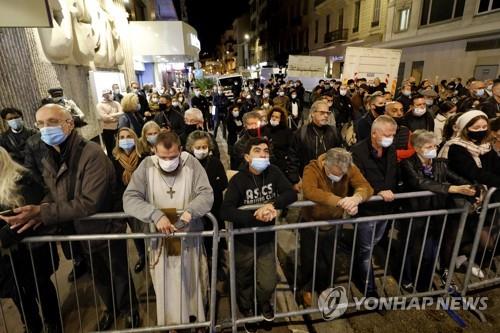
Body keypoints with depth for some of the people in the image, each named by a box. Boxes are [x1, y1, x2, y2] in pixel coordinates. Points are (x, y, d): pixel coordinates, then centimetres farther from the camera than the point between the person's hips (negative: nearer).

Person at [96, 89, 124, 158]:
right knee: (110, 150, 9)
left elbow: (122, 113, -7)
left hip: (117, 128, 3)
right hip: (107, 130, -3)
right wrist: (117, 116, -10)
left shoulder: (116, 103, 8)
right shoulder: (100, 105, -5)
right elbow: (104, 117, -18)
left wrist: (111, 115, -17)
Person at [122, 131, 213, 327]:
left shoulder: (191, 164, -10)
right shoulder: (146, 166, -8)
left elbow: (207, 194, -14)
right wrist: (155, 215, -30)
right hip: (160, 239, 0)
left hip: (189, 238, 0)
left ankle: (195, 321, 42)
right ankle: (171, 323, 40)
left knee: (191, 286, 17)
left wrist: (190, 210, -34)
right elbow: (129, 199, -15)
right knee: (166, 289, 14)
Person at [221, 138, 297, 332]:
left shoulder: (273, 172, -8)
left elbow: (291, 194, -17)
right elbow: (226, 211, -30)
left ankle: (263, 302, 41)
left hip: (266, 241, 2)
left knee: (268, 284, 2)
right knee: (244, 282, 19)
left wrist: (273, 205, -34)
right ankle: (247, 312, 52)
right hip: (244, 243, -1)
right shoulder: (238, 180, -19)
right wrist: (255, 216, -37)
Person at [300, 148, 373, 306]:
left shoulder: (350, 169, -14)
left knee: (328, 261, 21)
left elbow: (366, 187, -24)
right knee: (309, 260, 15)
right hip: (311, 224, -3)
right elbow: (309, 191, -44)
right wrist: (340, 201, -52)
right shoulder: (312, 168, -26)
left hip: (333, 224, 3)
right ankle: (307, 288, 44)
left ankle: (323, 287, 49)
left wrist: (356, 198, -47)